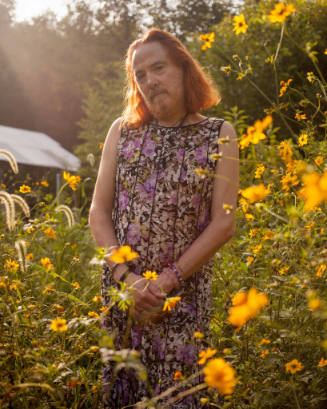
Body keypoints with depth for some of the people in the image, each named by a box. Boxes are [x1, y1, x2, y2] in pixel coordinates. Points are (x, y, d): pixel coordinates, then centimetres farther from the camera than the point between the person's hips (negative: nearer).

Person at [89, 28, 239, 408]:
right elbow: (98, 214, 3)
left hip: (184, 292, -2)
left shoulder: (219, 135, 1)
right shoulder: (122, 130, 7)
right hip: (121, 287, 2)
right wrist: (127, 278, -11)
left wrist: (167, 281, -13)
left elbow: (223, 223, -6)